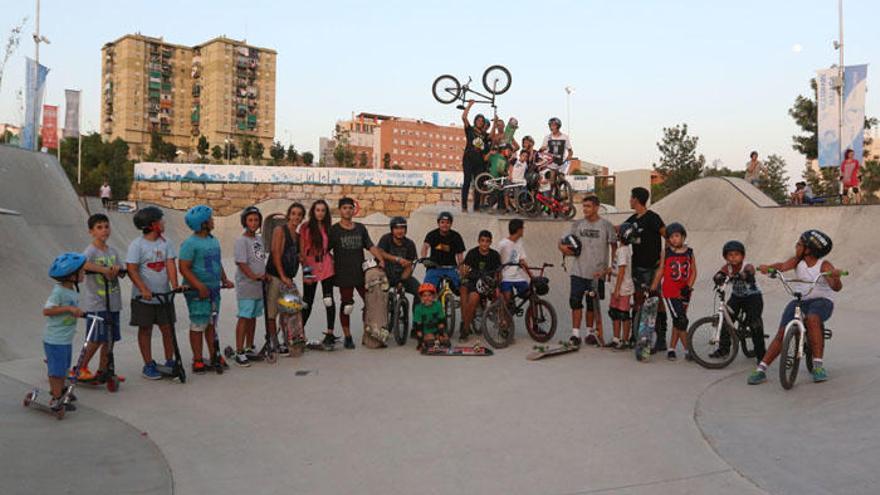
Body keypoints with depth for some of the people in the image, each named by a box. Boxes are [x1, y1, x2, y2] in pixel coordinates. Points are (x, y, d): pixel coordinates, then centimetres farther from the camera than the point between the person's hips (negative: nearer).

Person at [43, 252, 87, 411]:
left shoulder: (73, 292, 8)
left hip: (66, 339, 9)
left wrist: (78, 312, 2)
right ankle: (56, 400, 9)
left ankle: (59, 391, 36)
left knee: (64, 367, 20)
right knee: (57, 370, 0)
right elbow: (46, 310, -24)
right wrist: (69, 308, -27)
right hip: (55, 340, -9)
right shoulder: (58, 291, -19)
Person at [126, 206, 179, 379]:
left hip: (164, 295, 4)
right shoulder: (137, 245, -10)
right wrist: (144, 289, -25)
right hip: (144, 297, -4)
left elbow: (170, 264, -3)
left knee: (168, 328, 7)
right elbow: (131, 269, -14)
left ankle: (170, 361, 20)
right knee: (145, 330, 6)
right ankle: (148, 365, 16)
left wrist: (175, 284, -18)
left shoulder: (165, 243, 4)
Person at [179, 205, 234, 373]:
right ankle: (198, 361, 7)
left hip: (214, 289, 8)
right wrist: (200, 287, -24)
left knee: (211, 323, 14)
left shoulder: (214, 240, 12)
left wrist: (224, 280, 9)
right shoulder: (190, 243, -14)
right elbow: (184, 268, -17)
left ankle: (213, 356, 21)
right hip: (198, 292, -7)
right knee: (198, 326, -1)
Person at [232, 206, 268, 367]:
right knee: (244, 318, -8)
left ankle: (249, 347, 25)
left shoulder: (259, 239, 13)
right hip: (246, 287, -7)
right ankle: (239, 353, -6)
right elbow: (241, 263, -16)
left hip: (259, 287, 7)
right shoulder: (241, 240, -10)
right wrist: (254, 277, -18)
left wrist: (265, 274, 7)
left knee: (253, 317, 14)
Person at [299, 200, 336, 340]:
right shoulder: (306, 227, -1)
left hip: (326, 266, 2)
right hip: (311, 267, -2)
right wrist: (305, 268, -9)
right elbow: (301, 249, -3)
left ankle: (330, 331, 2)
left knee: (329, 299, -2)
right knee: (307, 301, 5)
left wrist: (334, 258, -2)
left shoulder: (328, 228, 8)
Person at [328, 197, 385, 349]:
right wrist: (333, 263, -9)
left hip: (361, 272, 4)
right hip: (344, 275, -4)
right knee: (346, 306, -1)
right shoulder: (334, 230, 1)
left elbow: (371, 246, 10)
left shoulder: (360, 228, 13)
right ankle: (348, 337, 10)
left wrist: (381, 260, -2)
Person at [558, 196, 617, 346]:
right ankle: (575, 334, -2)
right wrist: (562, 246, -13)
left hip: (597, 273, -1)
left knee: (592, 304, 9)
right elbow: (562, 241, 10)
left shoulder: (606, 225, -1)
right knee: (575, 300, -7)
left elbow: (614, 247, 2)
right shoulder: (577, 224, 6)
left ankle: (590, 332, 23)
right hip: (579, 271, 2)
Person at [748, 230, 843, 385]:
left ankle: (818, 365, -27)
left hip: (822, 301, -3)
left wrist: (836, 278, -46)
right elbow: (783, 266, -19)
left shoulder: (824, 265, -10)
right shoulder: (798, 261, 1)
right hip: (799, 301, 3)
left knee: (812, 319, -37)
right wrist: (768, 267, -41)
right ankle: (760, 370, -7)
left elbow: (836, 287, -23)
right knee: (782, 334, -10)